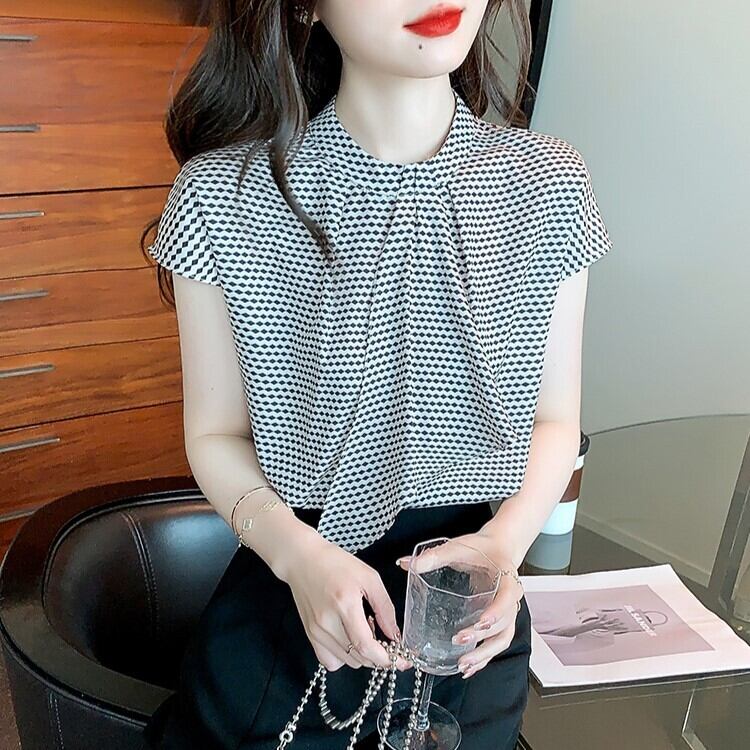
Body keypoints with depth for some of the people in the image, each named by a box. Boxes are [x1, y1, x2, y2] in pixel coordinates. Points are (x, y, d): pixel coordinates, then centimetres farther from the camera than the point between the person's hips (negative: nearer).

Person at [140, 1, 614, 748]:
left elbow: (554, 418, 0)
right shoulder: (223, 197, -15)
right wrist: (297, 550, -22)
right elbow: (215, 434, -5)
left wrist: (506, 540, -18)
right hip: (283, 596, -1)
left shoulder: (550, 185, -9)